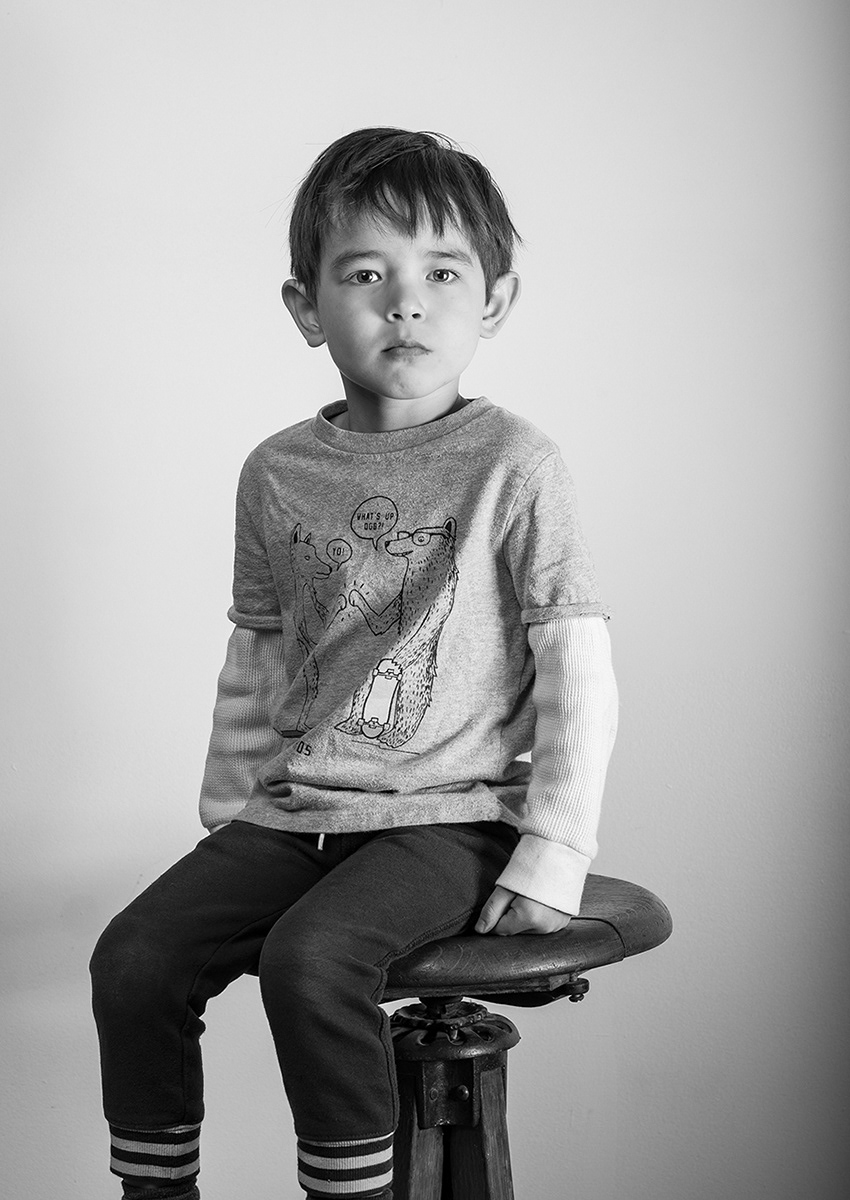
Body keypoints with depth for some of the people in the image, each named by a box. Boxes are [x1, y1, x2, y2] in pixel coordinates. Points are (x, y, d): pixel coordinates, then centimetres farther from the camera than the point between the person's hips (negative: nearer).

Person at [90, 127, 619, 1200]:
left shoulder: (512, 465, -7)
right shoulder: (278, 473, 7)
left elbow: (578, 670, -9)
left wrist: (552, 858, -13)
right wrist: (229, 810, 12)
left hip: (448, 817, -5)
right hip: (288, 815, 5)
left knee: (308, 959, -29)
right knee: (132, 958, -12)